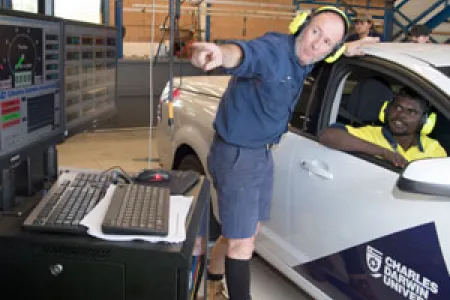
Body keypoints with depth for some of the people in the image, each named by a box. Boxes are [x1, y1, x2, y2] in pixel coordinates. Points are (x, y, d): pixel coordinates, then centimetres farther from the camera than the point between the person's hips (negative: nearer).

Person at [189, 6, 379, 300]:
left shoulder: (303, 58, -1)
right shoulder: (273, 48, -26)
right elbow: (244, 52, -52)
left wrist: (346, 48, 13)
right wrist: (222, 54, -73)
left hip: (263, 154, 9)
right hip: (237, 155, -9)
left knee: (243, 231, 23)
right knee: (243, 244, -2)